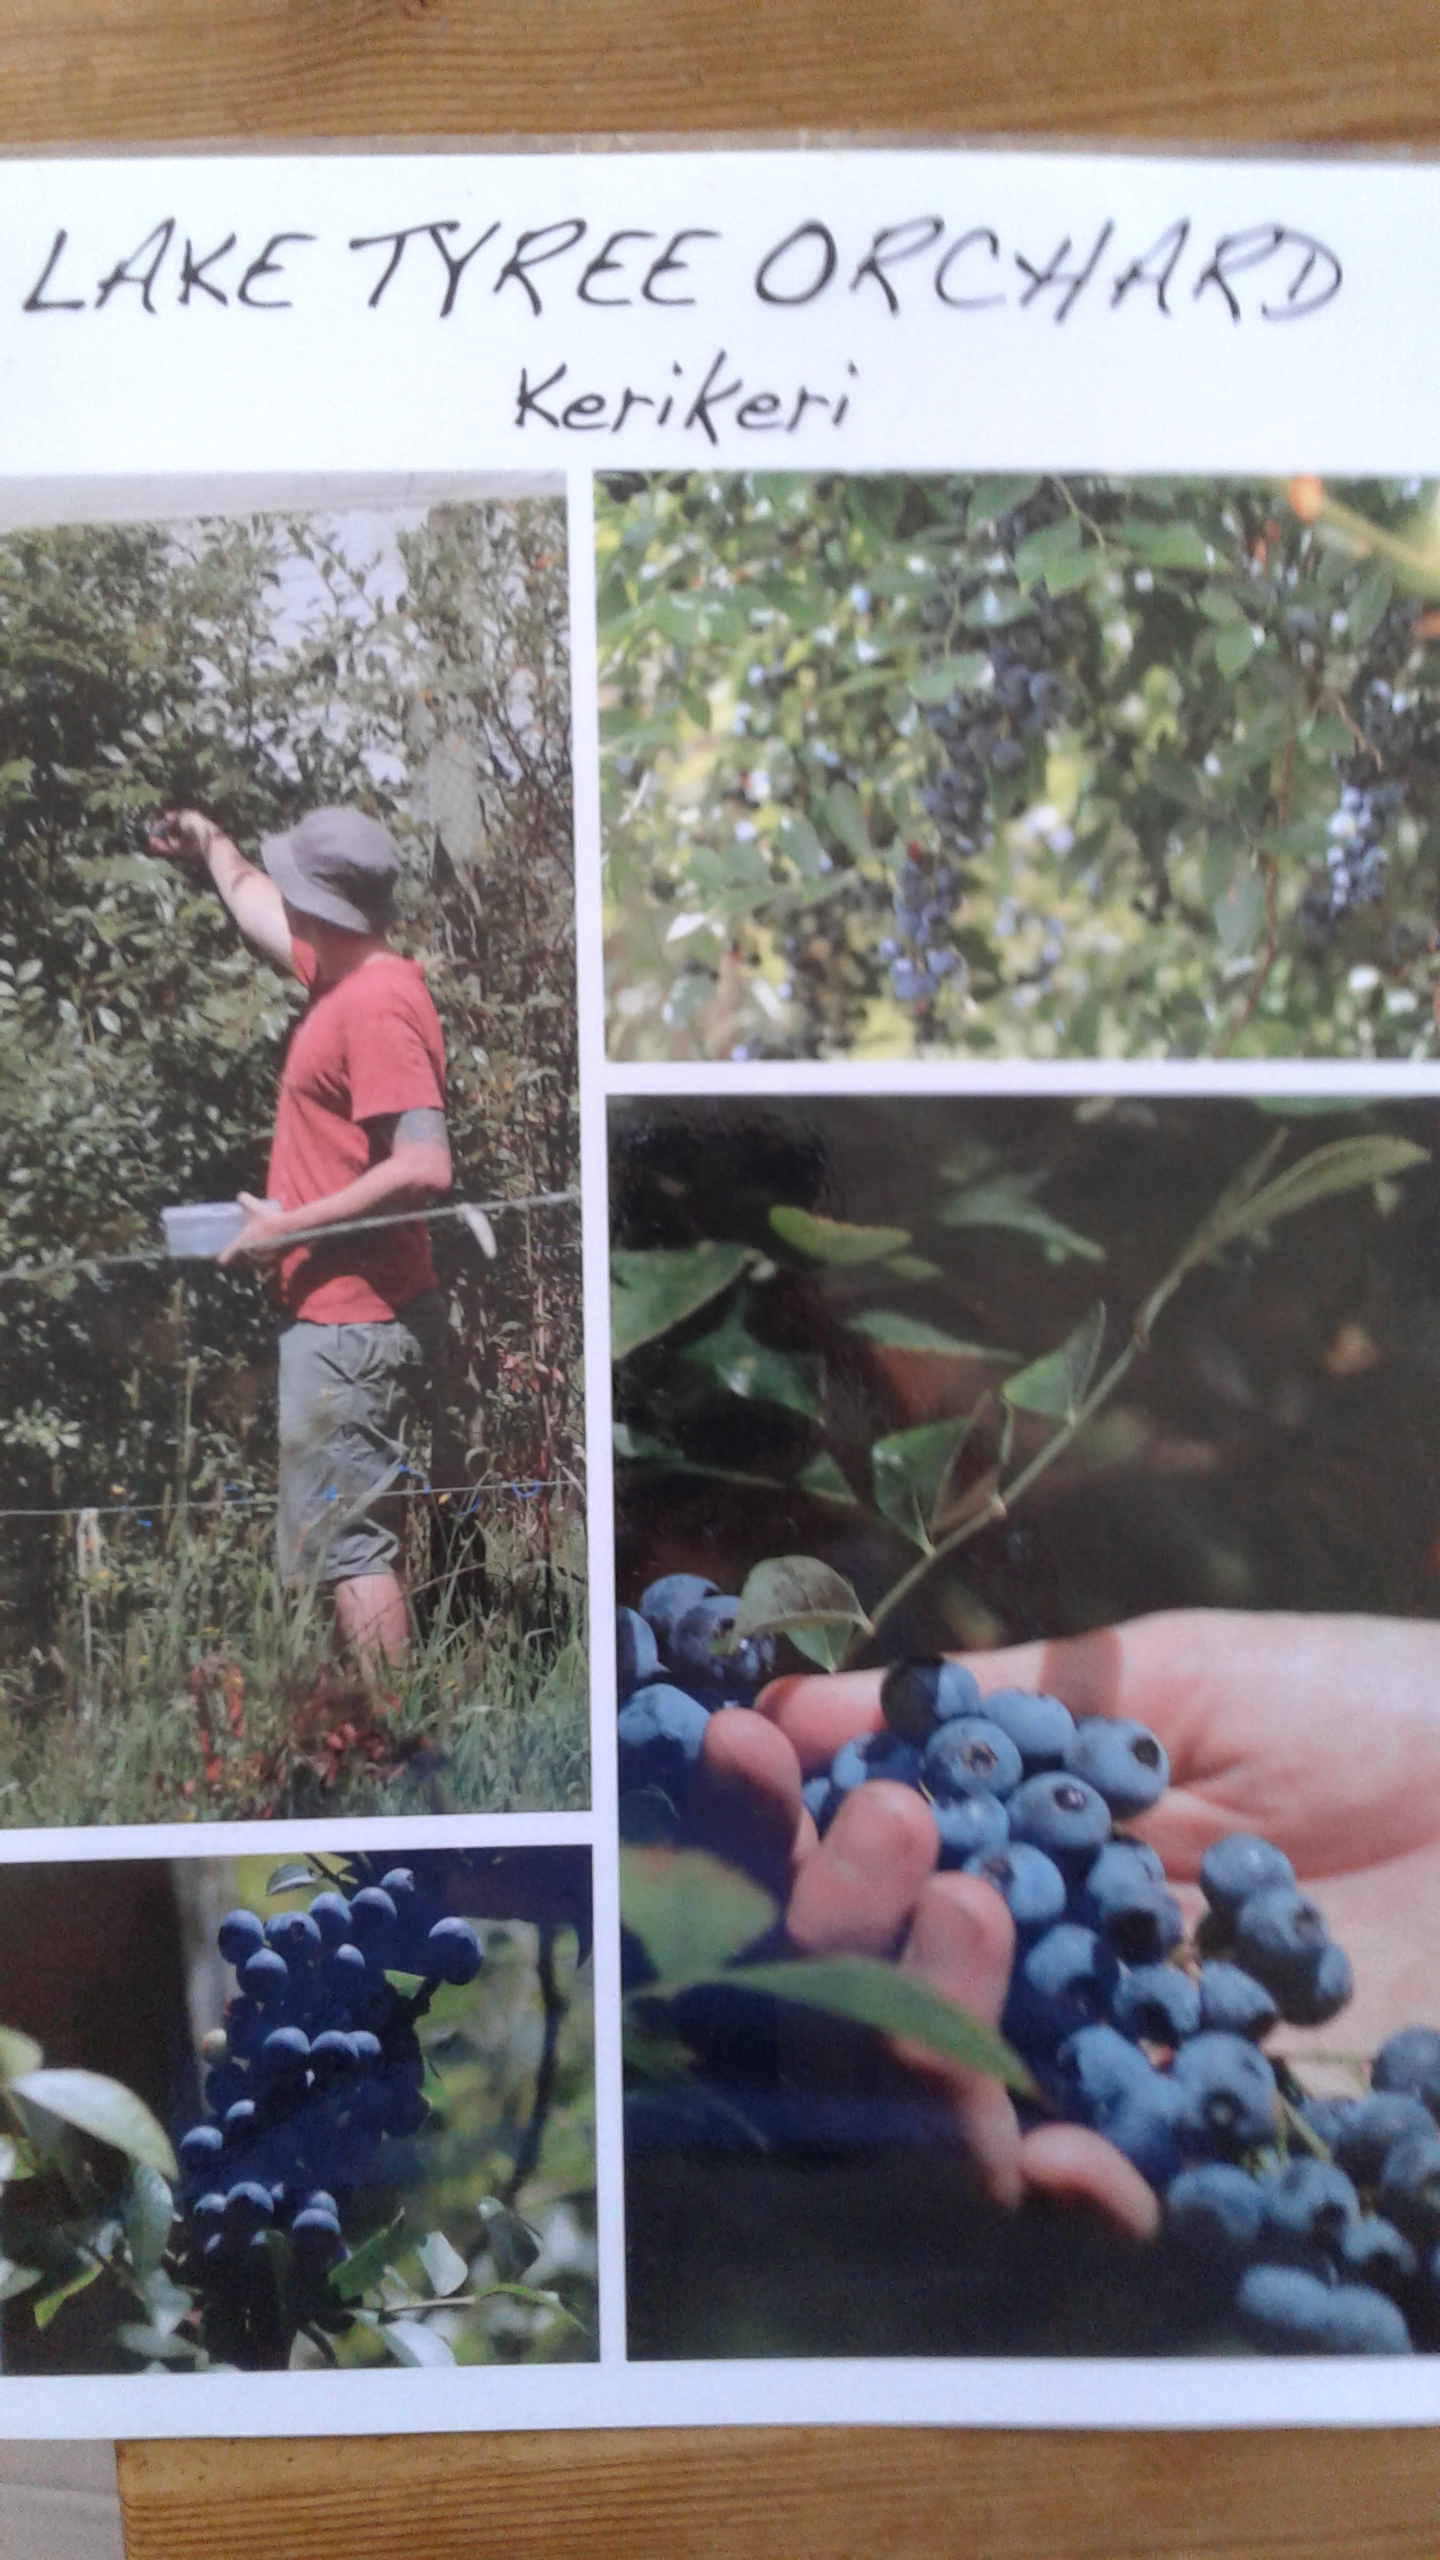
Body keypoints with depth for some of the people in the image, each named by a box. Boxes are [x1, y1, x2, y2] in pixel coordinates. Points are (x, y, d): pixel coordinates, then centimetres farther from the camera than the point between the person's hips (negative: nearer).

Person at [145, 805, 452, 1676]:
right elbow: (257, 910, 34)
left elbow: (425, 1166, -26)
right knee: (370, 1535, 17)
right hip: (361, 1311, 10)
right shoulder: (344, 971, 11)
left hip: (350, 1319, -10)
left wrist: (290, 1226, -20)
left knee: (343, 1541, -6)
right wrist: (214, 847, 49)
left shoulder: (376, 1002, -18)